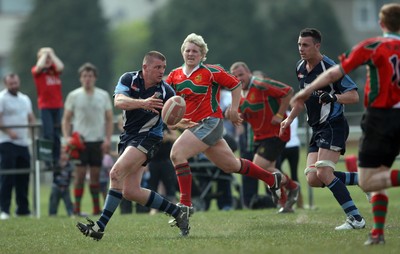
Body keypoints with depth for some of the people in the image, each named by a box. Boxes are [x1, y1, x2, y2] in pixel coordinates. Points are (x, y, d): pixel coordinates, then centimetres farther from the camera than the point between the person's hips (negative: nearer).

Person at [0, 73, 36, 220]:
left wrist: (32, 131, 5)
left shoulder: (25, 99, 18)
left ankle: (23, 209, 14)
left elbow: (31, 118, 23)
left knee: (23, 177, 8)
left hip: (24, 142, 7)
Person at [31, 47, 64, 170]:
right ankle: (48, 161, -8)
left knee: (57, 134, 4)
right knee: (48, 134, -9)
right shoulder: (36, 71, 2)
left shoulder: (54, 69, 11)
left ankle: (56, 160, 8)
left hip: (58, 106, 4)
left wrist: (51, 54, -1)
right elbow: (40, 66, -19)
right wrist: (45, 53, -4)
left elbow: (61, 67, -9)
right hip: (45, 106, -4)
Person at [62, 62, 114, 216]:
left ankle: (96, 208, 8)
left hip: (98, 141, 2)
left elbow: (109, 119, 10)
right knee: (80, 174, -7)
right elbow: (66, 119, 5)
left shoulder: (103, 96, 8)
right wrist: (67, 137, -8)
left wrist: (108, 139, -1)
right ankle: (76, 208, -5)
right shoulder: (73, 96, 4)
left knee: (95, 174, 4)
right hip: (80, 140, -2)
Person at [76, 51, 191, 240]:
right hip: (128, 137, 5)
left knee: (116, 173, -24)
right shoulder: (129, 79, -5)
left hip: (148, 137, -5)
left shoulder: (166, 92, -10)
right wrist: (143, 103, -40)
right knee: (130, 192, 2)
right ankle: (177, 212, 15)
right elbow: (118, 101, -23)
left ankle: (100, 226, -22)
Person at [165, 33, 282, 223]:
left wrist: (233, 109, 0)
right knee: (231, 165, 16)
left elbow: (236, 85, 4)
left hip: (210, 122, -7)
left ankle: (185, 203, -20)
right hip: (194, 126, 7)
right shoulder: (175, 75, 8)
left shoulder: (210, 72, -6)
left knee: (177, 153, -22)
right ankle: (272, 179, 35)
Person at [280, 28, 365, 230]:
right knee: (313, 179, -4)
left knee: (323, 173, -22)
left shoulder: (329, 68, -16)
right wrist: (290, 118, 25)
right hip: (317, 128, 9)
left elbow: (354, 96, -17)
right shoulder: (300, 68, 10)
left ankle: (355, 218, -16)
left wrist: (333, 97, -33)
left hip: (334, 126, -9)